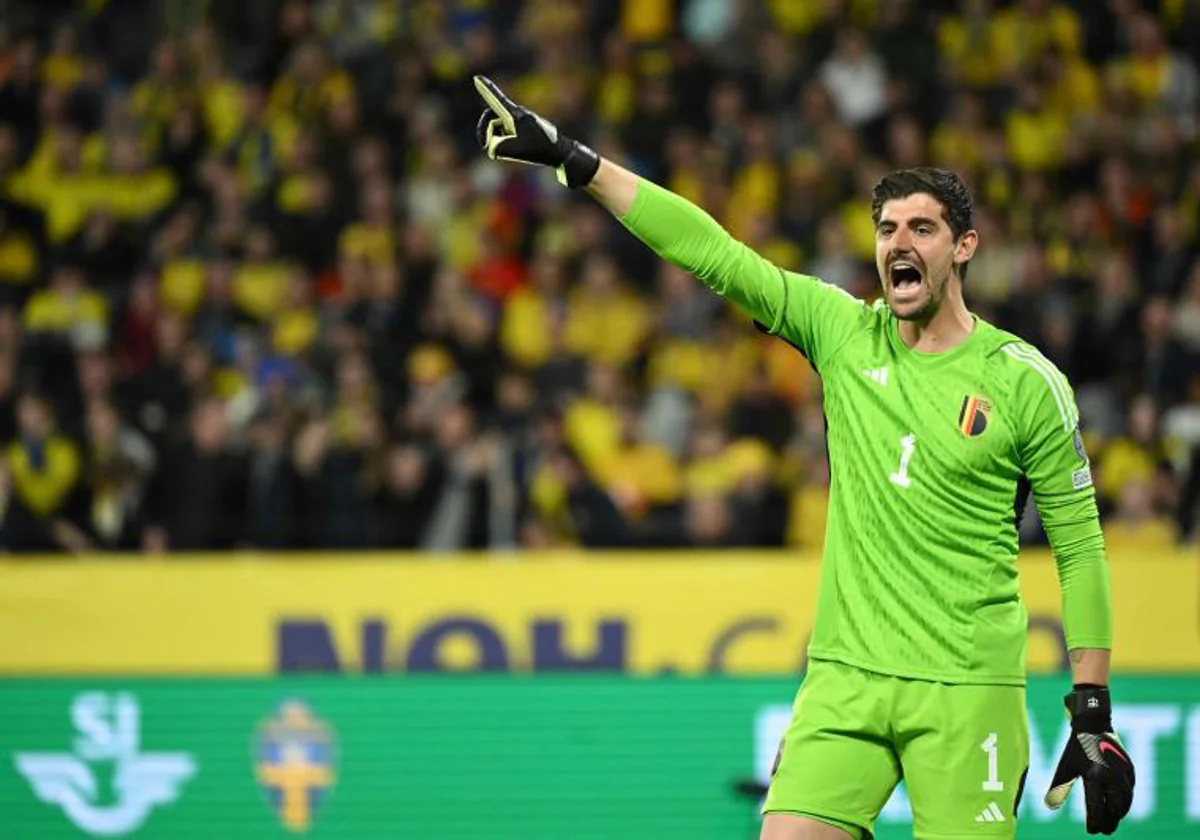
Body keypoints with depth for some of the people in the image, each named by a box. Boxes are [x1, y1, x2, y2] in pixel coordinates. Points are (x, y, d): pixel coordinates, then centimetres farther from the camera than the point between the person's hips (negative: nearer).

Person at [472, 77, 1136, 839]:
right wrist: (570, 159, -2)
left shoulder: (1025, 380, -2)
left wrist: (1094, 716, -3)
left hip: (966, 690, -3)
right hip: (845, 677, 3)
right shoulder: (844, 332, 7)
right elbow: (711, 251, 3)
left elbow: (1081, 547, 1)